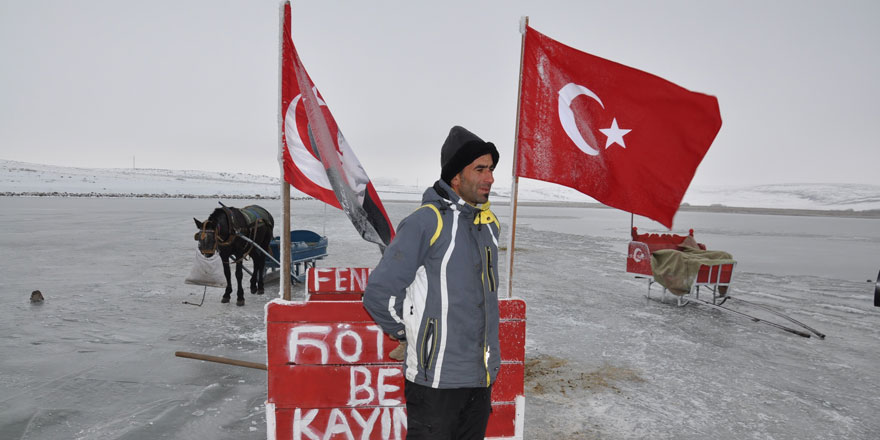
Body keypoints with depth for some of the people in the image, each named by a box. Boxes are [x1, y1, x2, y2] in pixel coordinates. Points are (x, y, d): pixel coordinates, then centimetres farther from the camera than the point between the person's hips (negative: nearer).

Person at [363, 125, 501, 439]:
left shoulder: (490, 224, 7)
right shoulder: (426, 222, -17)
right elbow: (378, 294, -16)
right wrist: (413, 334, -4)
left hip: (482, 378, 7)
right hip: (436, 380, -7)